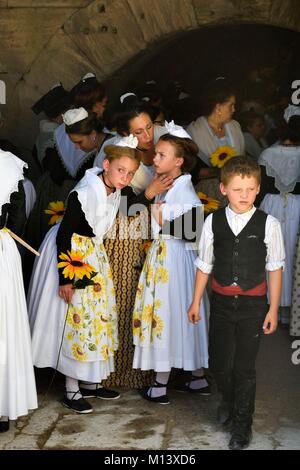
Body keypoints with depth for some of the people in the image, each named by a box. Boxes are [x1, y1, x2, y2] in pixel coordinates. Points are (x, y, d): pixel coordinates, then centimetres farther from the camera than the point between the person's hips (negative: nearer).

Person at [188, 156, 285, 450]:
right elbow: (204, 265, 5)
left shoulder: (268, 224, -10)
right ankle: (229, 401, 44)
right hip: (221, 302, 2)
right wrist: (196, 302, 10)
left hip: (253, 304, -2)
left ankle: (241, 425, 26)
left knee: (244, 368, 6)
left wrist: (273, 309, -2)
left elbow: (274, 268, -2)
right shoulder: (213, 222, -4)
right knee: (218, 363, 12)